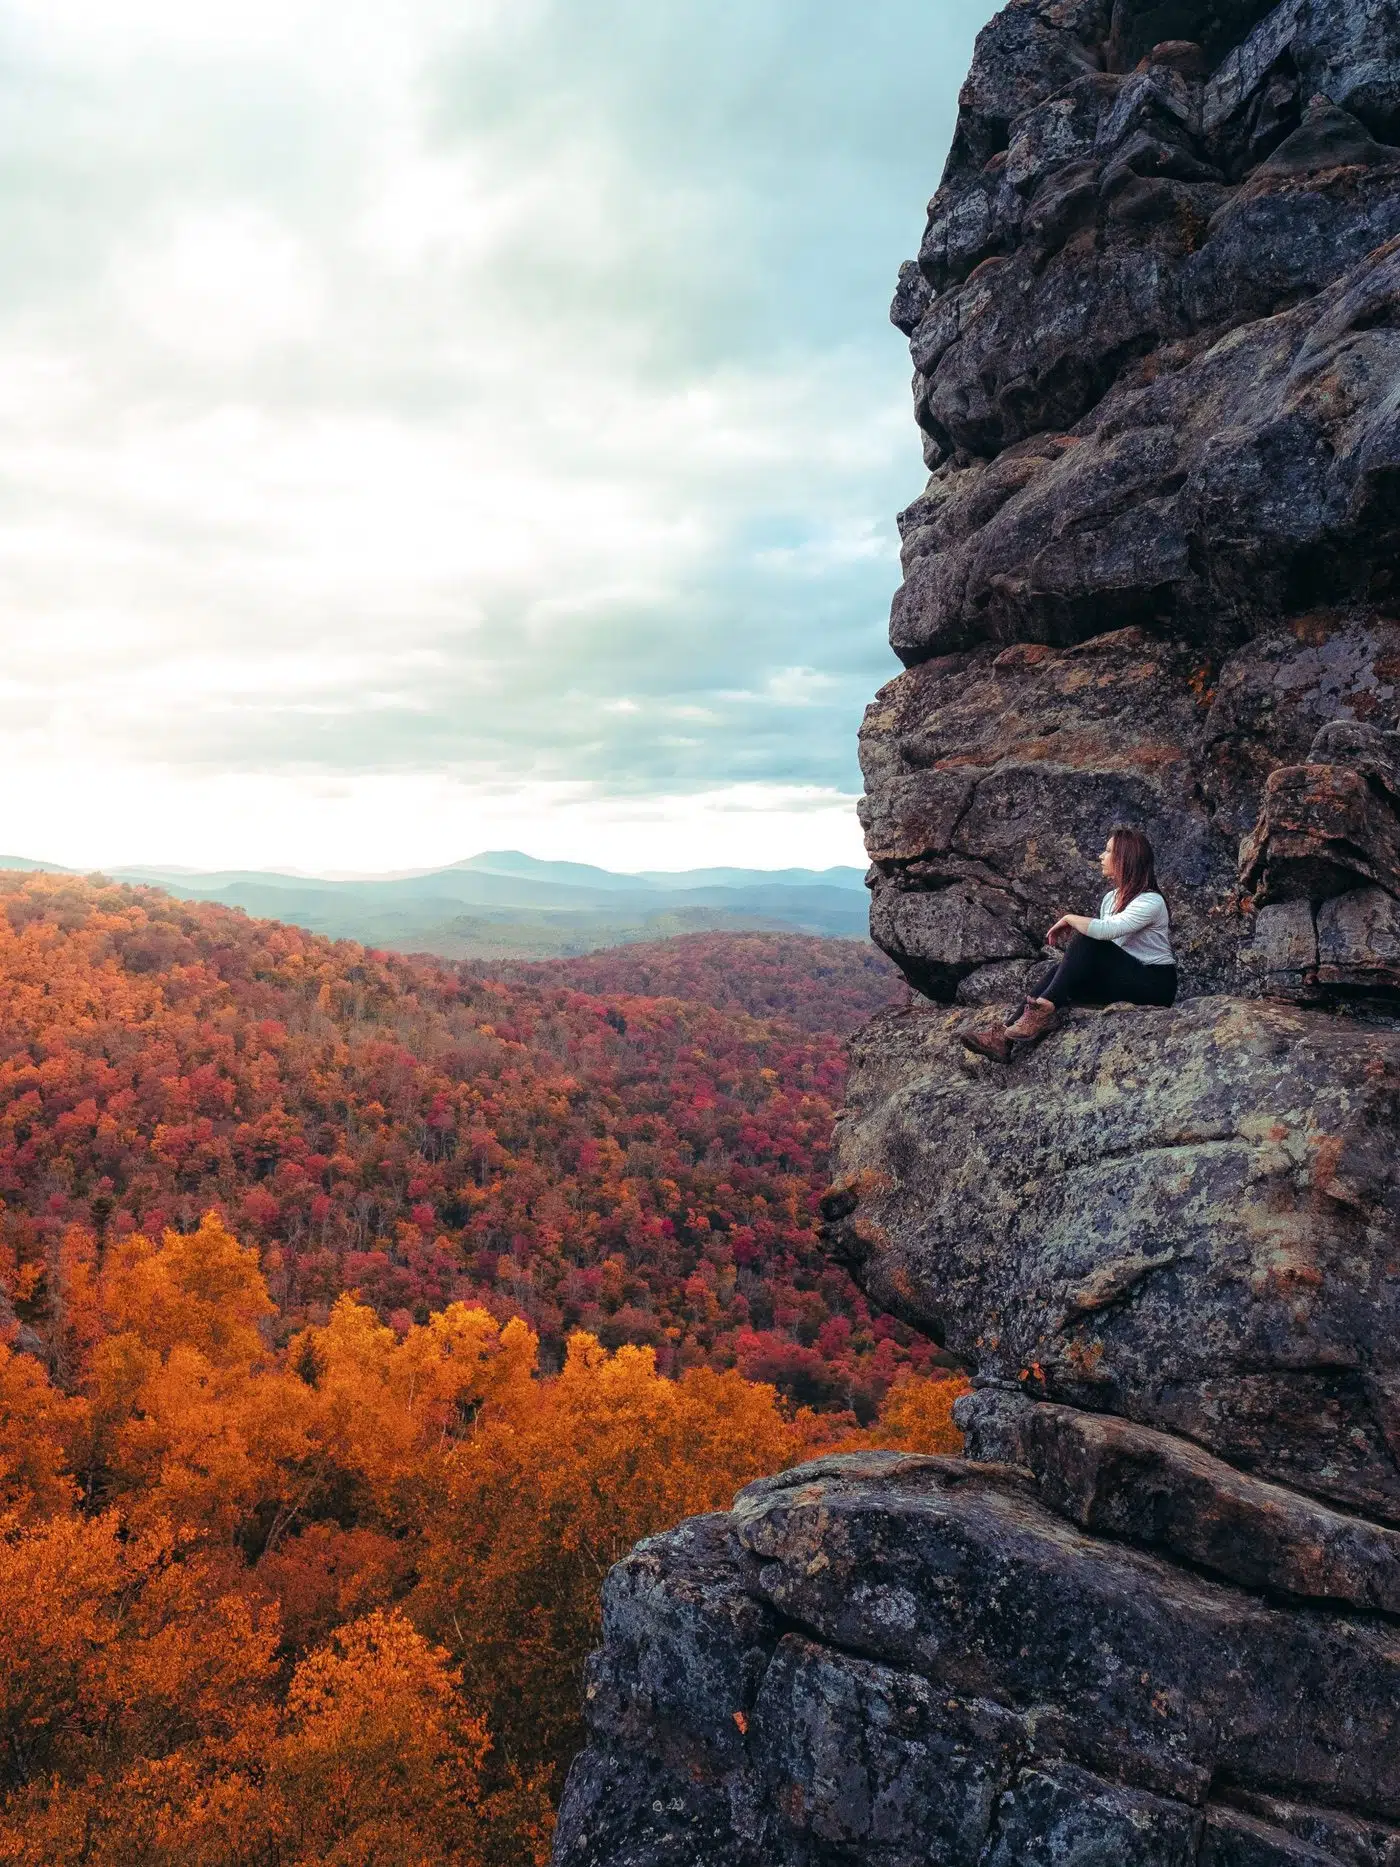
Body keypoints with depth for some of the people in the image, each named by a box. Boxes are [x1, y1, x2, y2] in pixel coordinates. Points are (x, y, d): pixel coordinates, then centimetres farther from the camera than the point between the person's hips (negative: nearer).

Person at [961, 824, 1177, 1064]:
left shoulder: (1150, 901, -16)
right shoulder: (1111, 898, 13)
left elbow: (1103, 930, -30)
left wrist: (1069, 919, -15)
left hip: (1156, 984, -7)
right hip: (1122, 979, 7)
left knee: (1086, 941, -25)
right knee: (1061, 972, -17)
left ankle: (1044, 1009, -29)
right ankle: (1006, 1037, -28)